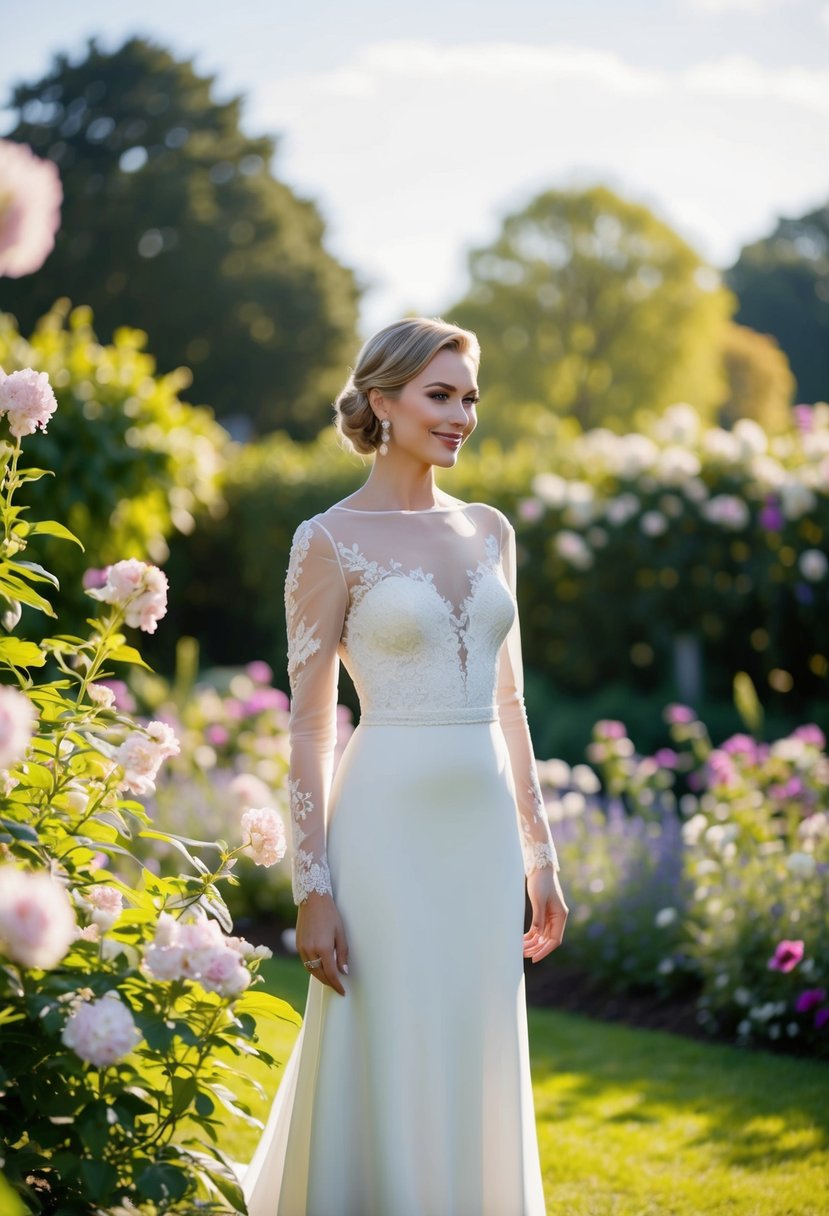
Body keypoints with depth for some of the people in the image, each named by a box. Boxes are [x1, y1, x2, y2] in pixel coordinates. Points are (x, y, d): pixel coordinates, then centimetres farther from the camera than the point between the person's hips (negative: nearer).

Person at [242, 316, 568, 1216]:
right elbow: (309, 724, -7)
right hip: (388, 831, -5)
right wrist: (312, 889, -12)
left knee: (478, 1080, 11)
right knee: (387, 1080, 0)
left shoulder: (489, 531, 11)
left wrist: (539, 856, 13)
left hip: (483, 832, 5)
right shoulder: (331, 541, -5)